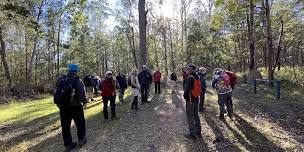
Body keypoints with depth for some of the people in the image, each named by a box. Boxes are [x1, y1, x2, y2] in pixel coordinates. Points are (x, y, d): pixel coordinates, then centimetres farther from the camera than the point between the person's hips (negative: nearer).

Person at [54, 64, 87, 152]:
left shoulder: (60, 80, 3)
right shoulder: (77, 81, -13)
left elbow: (56, 93, 6)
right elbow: (82, 94, -18)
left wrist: (59, 103, 14)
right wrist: (84, 101, -1)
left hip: (63, 108, 5)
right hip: (76, 107, -4)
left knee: (65, 126, 15)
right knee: (80, 124, 16)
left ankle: (68, 144, 26)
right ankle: (81, 139, 30)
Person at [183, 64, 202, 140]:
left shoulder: (190, 78, -21)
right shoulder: (197, 77, 5)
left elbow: (187, 89, -28)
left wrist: (185, 96, -8)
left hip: (190, 100, -8)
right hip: (196, 99, 8)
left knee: (190, 117, 4)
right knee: (196, 116, 19)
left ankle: (192, 134, 14)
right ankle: (198, 132, 32)